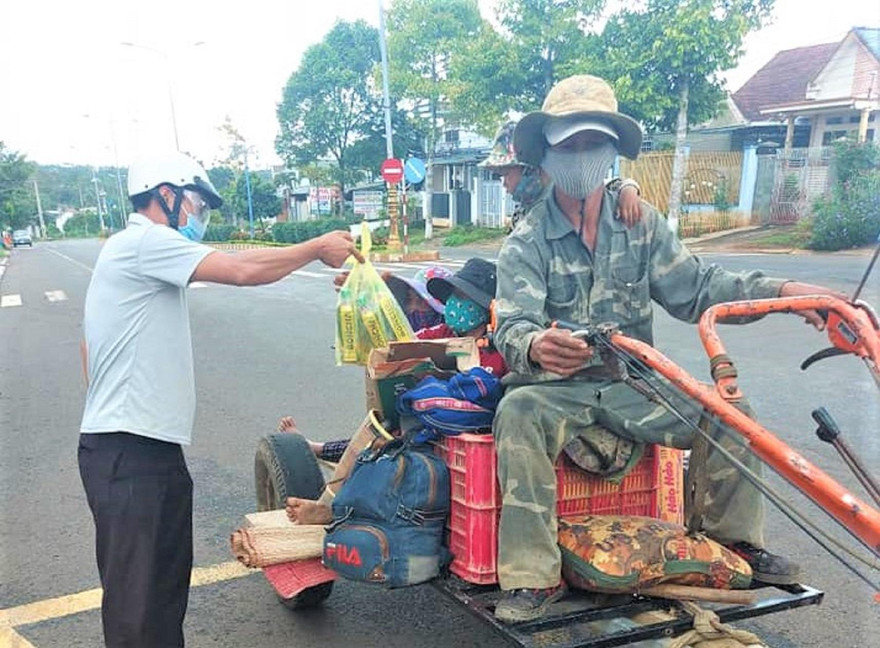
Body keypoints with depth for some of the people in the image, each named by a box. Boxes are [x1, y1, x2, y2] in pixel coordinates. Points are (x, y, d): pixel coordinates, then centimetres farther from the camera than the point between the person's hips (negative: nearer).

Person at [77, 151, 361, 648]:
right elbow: (242, 270, -20)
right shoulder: (145, 241, -12)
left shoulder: (139, 251, 20)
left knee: (167, 584, 19)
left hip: (152, 448, 11)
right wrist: (319, 248, -7)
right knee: (137, 601, -4)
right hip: (129, 454, -11)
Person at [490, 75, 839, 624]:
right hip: (558, 391, -3)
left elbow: (696, 288, 3)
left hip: (632, 388, 4)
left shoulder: (641, 222, 5)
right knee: (519, 411, -34)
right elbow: (514, 325, -21)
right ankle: (534, 576, -26)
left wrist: (780, 290, -12)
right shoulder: (526, 243, -7)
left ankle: (735, 539, 9)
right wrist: (535, 346, -47)